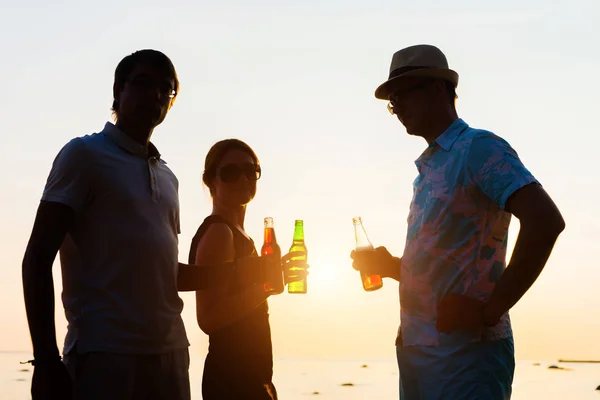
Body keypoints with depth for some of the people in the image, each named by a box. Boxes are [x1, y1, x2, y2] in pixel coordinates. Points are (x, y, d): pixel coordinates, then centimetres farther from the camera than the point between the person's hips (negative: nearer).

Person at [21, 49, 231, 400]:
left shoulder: (166, 177, 21)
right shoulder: (86, 154, 1)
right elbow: (37, 259, -4)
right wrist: (46, 362, -13)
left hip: (170, 353, 6)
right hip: (105, 353, -6)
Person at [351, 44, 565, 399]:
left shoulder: (479, 148, -8)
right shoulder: (429, 169, 17)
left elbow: (545, 221, -21)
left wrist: (490, 311, -19)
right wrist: (390, 266, 7)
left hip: (466, 352, -8)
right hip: (417, 351, 8)